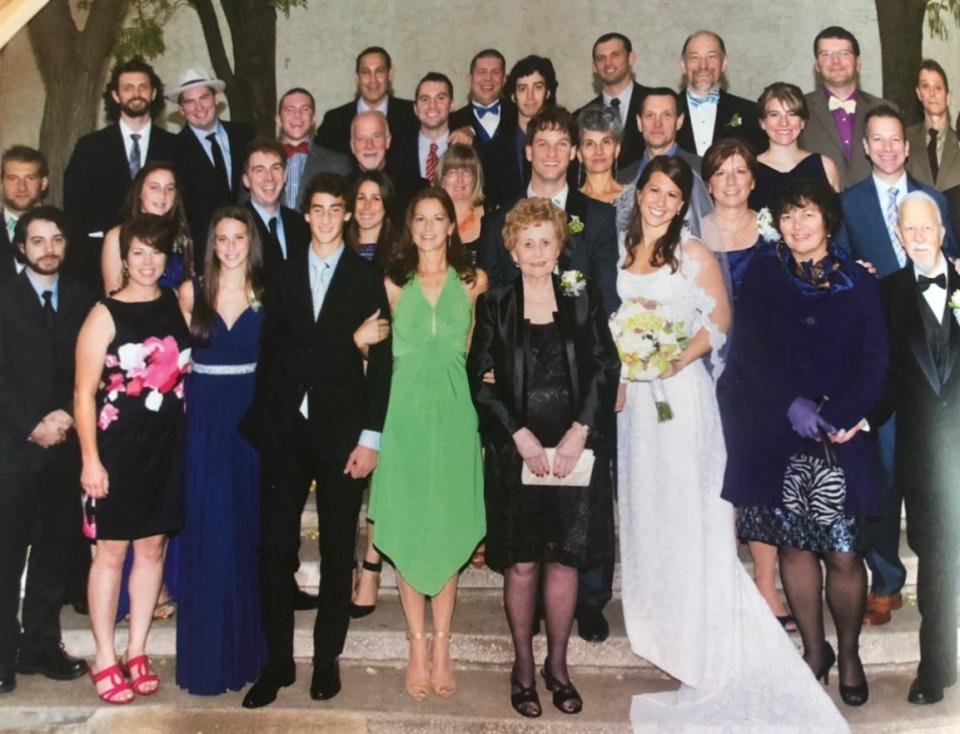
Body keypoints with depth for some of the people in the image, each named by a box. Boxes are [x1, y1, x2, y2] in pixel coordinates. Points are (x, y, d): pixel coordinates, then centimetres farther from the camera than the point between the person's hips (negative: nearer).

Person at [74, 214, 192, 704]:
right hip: (118, 448, -4)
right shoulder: (105, 314, -8)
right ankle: (105, 661, 16)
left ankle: (136, 653, 24)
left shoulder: (178, 305, 5)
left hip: (167, 448, 4)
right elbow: (84, 392, -9)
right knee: (112, 551, 5)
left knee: (152, 548, 11)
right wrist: (90, 458, -13)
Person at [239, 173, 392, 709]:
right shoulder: (284, 276, 11)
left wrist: (371, 436, -8)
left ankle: (328, 658, 19)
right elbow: (270, 353, 9)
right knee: (276, 548, 3)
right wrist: (263, 422, 1)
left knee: (338, 550, 7)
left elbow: (381, 360, -2)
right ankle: (278, 660, 14)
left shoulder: (368, 278, 2)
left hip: (343, 431, -2)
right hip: (285, 430, 2)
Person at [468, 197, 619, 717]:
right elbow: (481, 380, -1)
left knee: (564, 559, 5)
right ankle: (523, 668, 19)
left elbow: (606, 367, 1)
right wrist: (521, 435, -10)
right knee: (521, 564, 3)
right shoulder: (494, 306, 4)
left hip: (575, 448, 1)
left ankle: (558, 665, 21)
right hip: (515, 451, -1)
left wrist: (580, 431, -9)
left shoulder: (583, 298, 6)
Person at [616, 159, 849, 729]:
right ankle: (659, 621, 26)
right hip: (633, 393, 5)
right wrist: (615, 373, 0)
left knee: (687, 503, -3)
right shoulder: (622, 251, 10)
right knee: (644, 501, 11)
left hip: (680, 391, -5)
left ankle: (700, 640, 7)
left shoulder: (694, 253, -4)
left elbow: (720, 318, -5)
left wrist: (677, 361, -17)